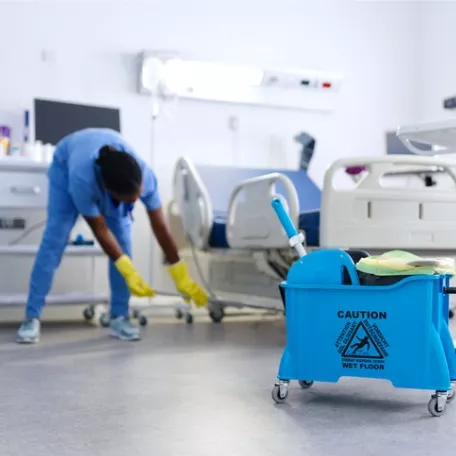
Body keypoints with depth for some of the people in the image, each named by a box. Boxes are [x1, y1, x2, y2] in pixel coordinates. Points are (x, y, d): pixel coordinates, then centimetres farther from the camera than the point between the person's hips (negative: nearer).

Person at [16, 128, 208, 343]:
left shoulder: (144, 175, -38)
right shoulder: (81, 179, -46)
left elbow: (160, 226, -28)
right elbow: (100, 230, -31)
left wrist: (182, 278, -25)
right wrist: (129, 272, -33)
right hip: (66, 164, -2)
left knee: (123, 239, -11)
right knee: (54, 238, -14)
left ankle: (119, 317, -3)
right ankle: (32, 317, -9)